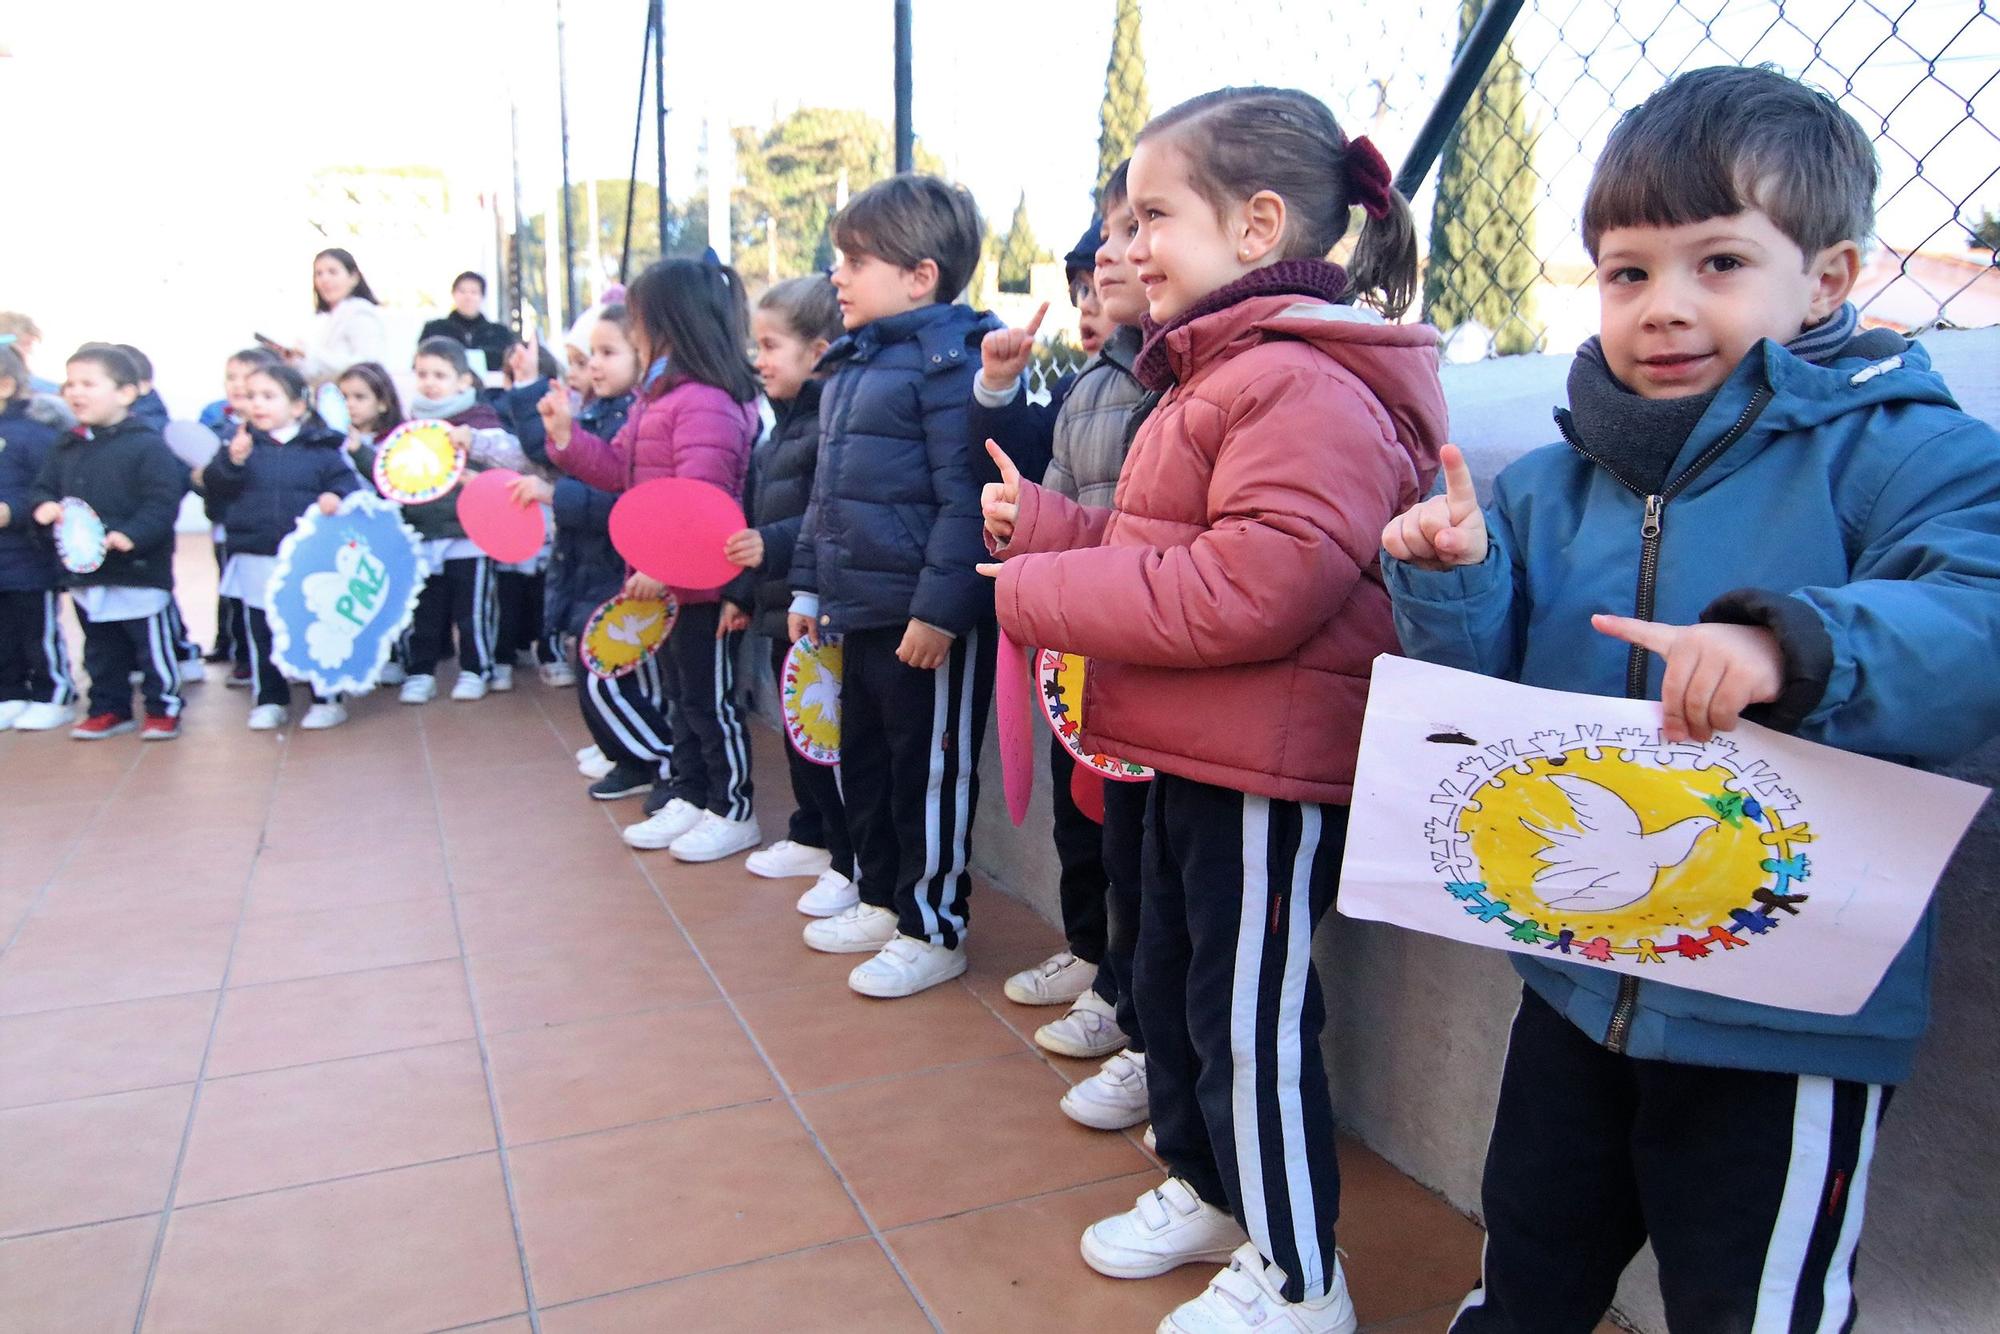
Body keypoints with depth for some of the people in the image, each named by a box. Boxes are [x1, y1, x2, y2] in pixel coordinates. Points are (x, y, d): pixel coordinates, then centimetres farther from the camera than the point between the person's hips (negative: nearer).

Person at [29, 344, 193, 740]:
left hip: (138, 572, -7)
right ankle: (109, 709, 29)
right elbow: (43, 487, 16)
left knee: (153, 646, 2)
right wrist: (44, 506, -8)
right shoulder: (65, 448, 9)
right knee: (100, 649, 17)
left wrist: (130, 536, -30)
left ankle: (164, 708, 14)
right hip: (84, 573, 7)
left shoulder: (148, 446, -13)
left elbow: (162, 502, -19)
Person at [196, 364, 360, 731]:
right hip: (256, 561, 3)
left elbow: (347, 481, 0)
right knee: (261, 634, 11)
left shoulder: (321, 447, -1)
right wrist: (232, 461, -20)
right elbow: (215, 486, -2)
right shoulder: (242, 443, 4)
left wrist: (337, 498, -21)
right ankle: (270, 700, 24)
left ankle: (327, 699, 17)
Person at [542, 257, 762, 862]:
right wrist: (566, 435, 7)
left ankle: (733, 812, 15)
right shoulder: (658, 397, 12)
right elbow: (621, 469, 16)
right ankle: (688, 798, 31)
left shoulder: (705, 402, -22)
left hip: (705, 584, -10)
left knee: (711, 699, 2)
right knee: (682, 693, 18)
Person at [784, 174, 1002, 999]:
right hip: (861, 611, 10)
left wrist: (939, 607, -23)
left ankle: (934, 930, 19)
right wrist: (810, 585, 19)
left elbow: (966, 498, -21)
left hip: (929, 623, -10)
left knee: (932, 773, 4)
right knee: (862, 760, 20)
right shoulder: (851, 364, 15)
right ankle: (884, 901, 37)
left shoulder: (950, 362, -15)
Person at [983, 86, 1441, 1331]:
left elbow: (1256, 585, -30)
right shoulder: (1219, 372, 15)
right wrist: (1041, 525, 7)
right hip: (1196, 756, 11)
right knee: (1170, 983, 22)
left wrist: (1044, 594, -22)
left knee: (1249, 1016, 3)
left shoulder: (1303, 384, -20)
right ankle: (1207, 1190, 44)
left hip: (1268, 771, -11)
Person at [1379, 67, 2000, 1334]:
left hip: (1790, 1017, -4)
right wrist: (1452, 583, -13)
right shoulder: (1549, 488, 2)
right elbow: (1489, 697, 5)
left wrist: (1793, 643, -44)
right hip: (1577, 981, 5)